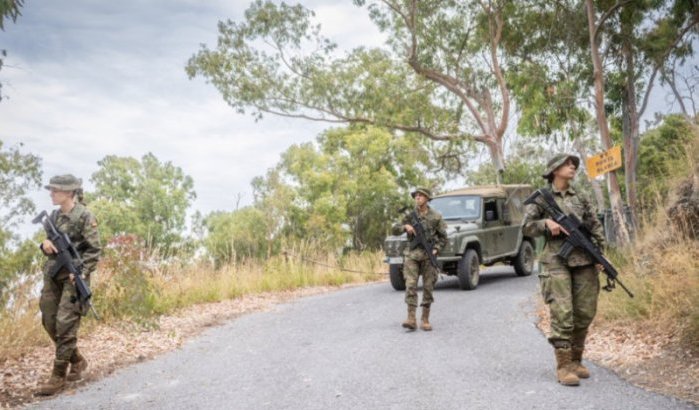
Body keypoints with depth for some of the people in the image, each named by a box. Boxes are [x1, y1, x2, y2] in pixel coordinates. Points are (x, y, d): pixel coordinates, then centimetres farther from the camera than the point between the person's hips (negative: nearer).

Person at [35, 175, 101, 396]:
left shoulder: (85, 216, -11)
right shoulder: (54, 215, 11)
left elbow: (94, 250, -12)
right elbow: (50, 244, 20)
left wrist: (81, 272, -24)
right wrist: (45, 243, -4)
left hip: (73, 277, -8)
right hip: (52, 275, 8)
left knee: (65, 324, -7)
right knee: (49, 322, 11)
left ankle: (59, 375, 3)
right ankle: (77, 360, 28)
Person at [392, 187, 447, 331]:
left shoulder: (436, 216, 2)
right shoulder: (409, 215, 6)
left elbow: (443, 237, 6)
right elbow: (395, 230, 7)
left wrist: (436, 250, -8)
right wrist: (405, 226, -13)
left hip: (428, 255, 0)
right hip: (412, 255, 1)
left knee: (428, 287, 2)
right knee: (410, 286, -10)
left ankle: (425, 319, 11)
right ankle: (411, 319, -11)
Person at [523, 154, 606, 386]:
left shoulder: (580, 198, 16)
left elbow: (596, 228, 16)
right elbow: (526, 226, 1)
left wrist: (599, 253, 4)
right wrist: (546, 223, -16)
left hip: (584, 261, 5)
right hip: (557, 261, -5)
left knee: (585, 314, 5)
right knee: (562, 314, -10)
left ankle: (576, 360, 20)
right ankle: (563, 367, -4)